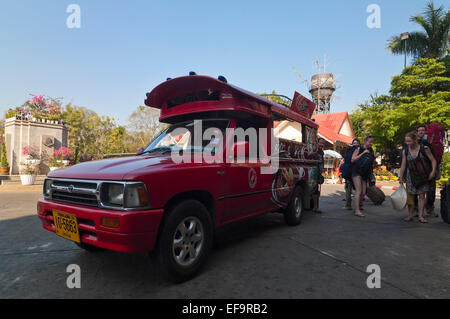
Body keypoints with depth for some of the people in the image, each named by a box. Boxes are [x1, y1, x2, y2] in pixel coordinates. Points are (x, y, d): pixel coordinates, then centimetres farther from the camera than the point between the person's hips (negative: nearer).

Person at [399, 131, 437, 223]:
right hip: (411, 176, 1)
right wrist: (401, 178, 3)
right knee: (410, 195, 1)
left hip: (423, 176, -1)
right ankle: (410, 215, 9)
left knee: (422, 195, 2)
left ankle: (421, 216, 8)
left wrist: (433, 172, -15)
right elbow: (403, 165, 2)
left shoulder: (424, 148, -10)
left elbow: (433, 160, -3)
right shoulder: (405, 151, -4)